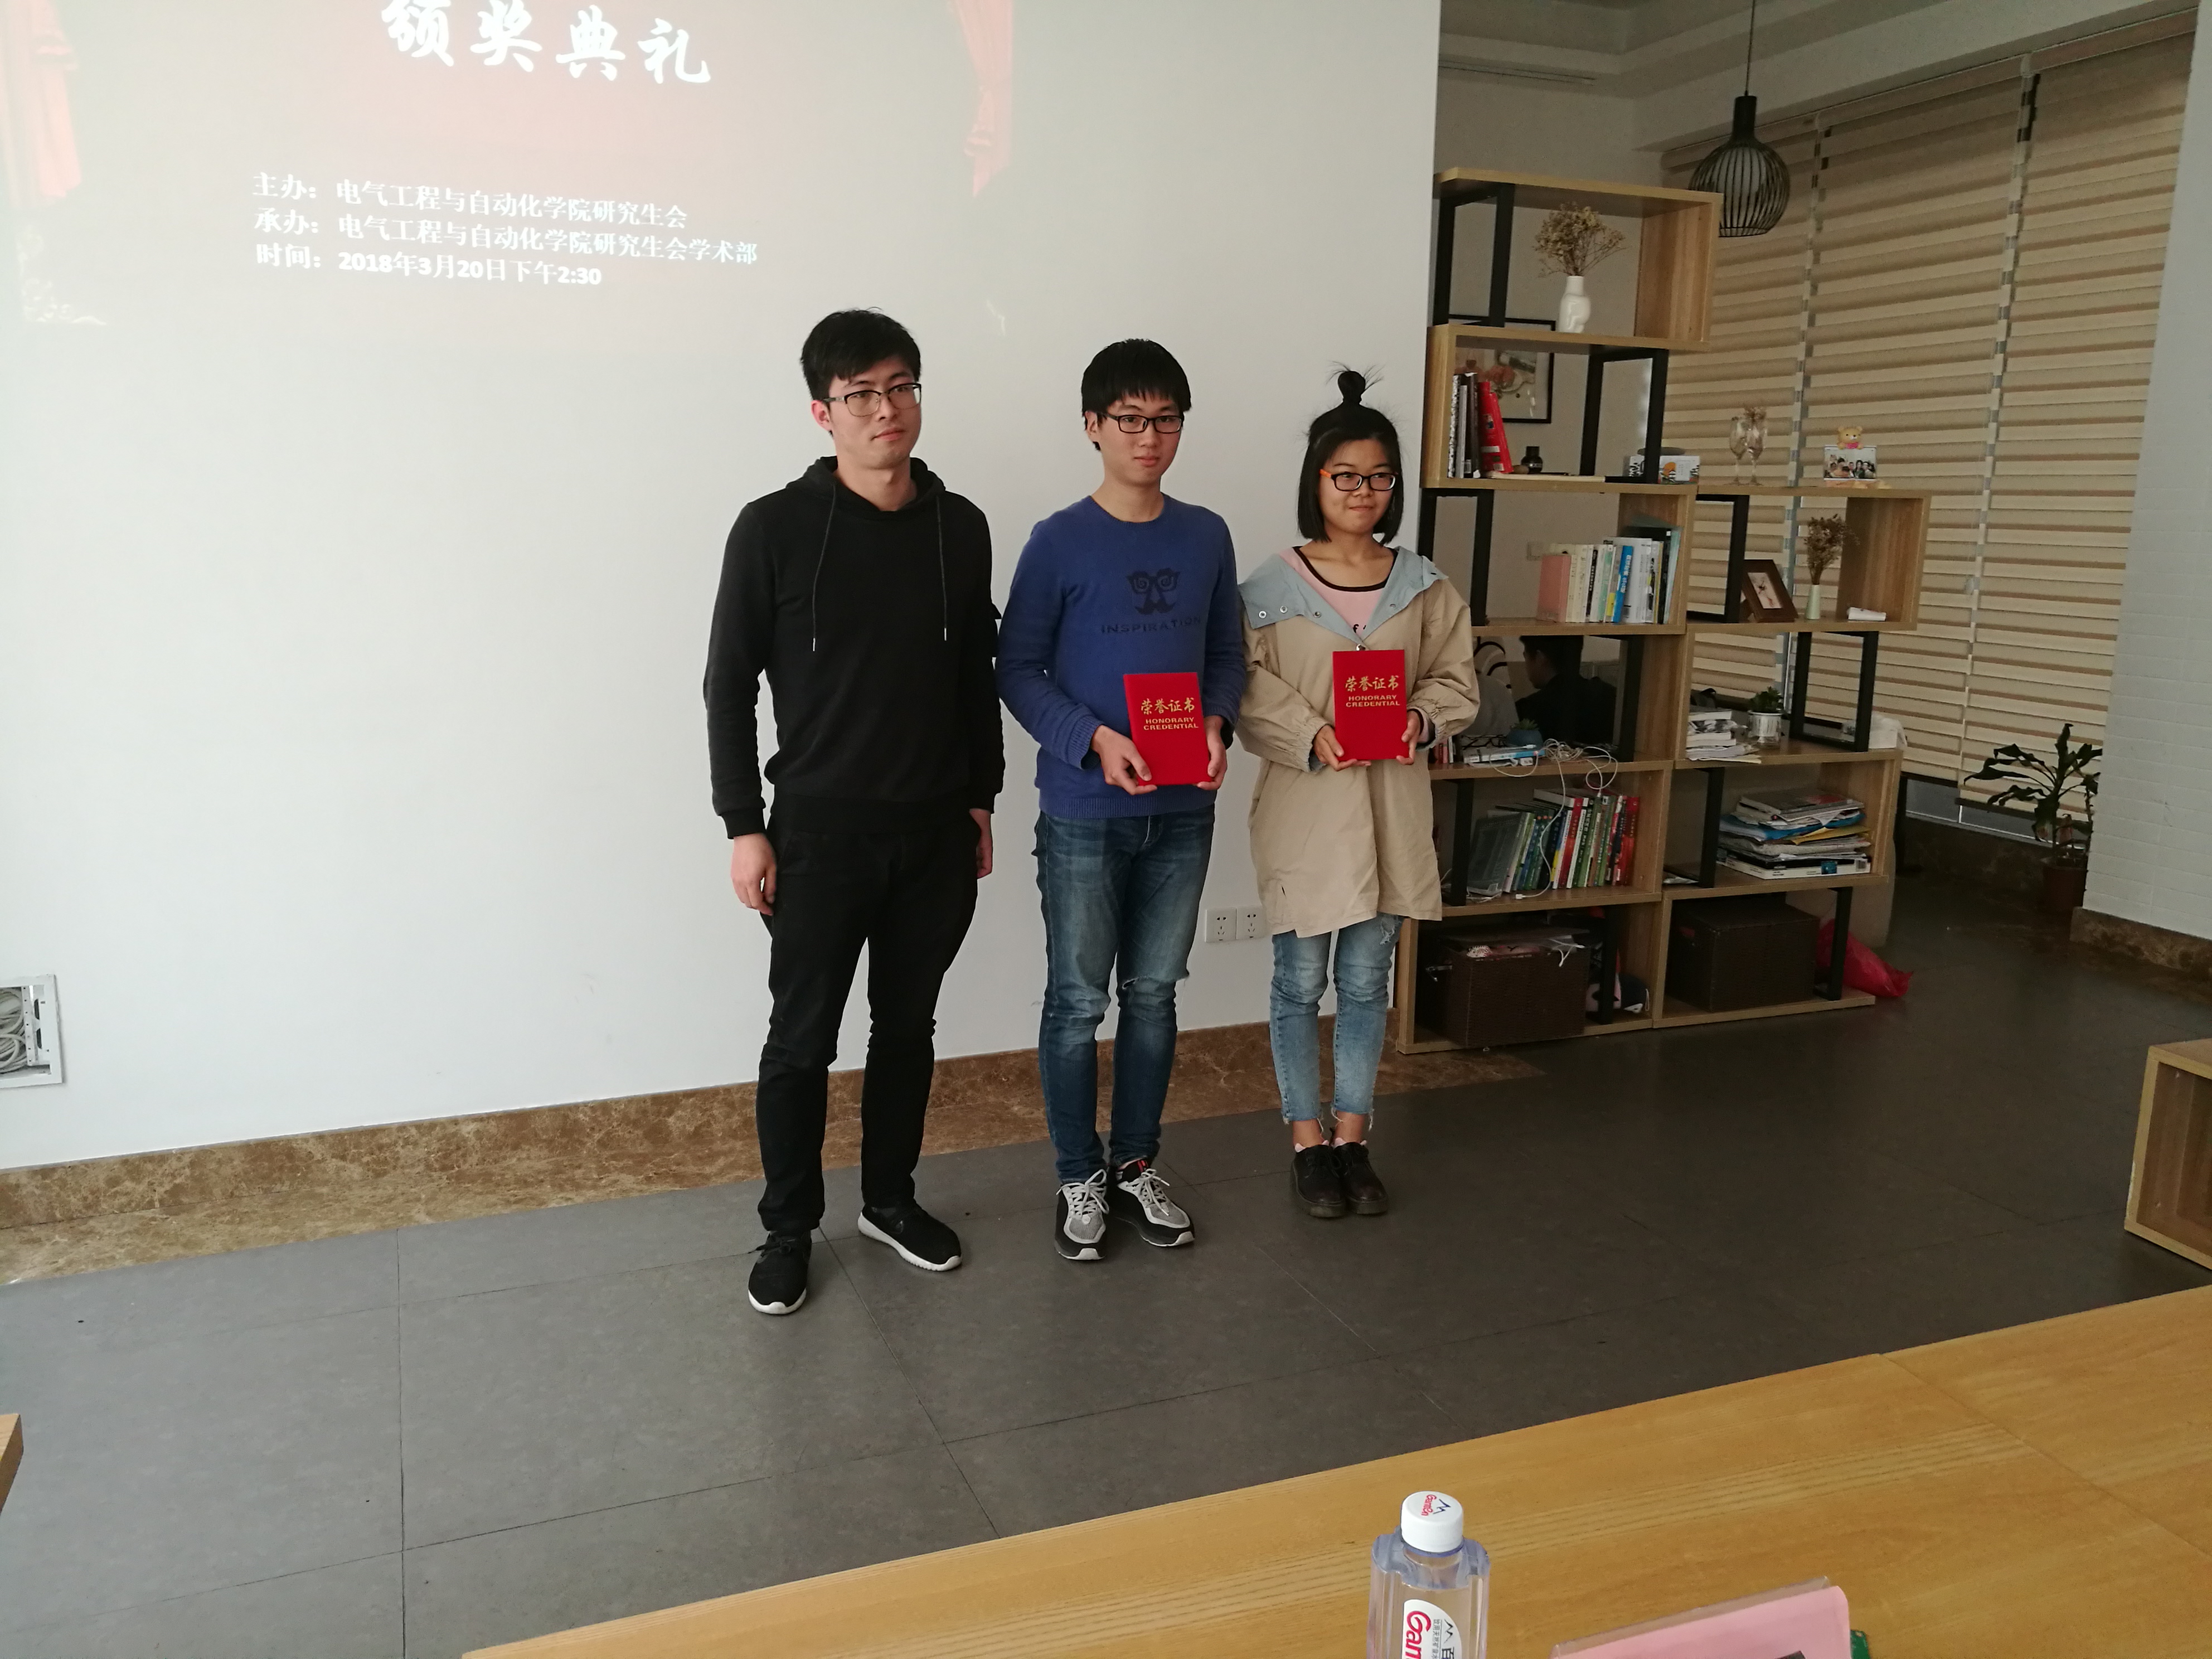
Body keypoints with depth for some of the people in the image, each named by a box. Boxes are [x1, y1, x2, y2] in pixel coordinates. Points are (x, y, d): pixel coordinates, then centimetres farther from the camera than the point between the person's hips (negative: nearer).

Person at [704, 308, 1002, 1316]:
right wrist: (744, 826, -8)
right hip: (820, 831, -3)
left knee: (908, 1024, 15)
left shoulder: (960, 528, 3)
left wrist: (981, 799, 10)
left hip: (936, 831, 4)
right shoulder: (776, 529, -8)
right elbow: (729, 685, -5)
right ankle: (788, 1231, 23)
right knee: (802, 1040, 5)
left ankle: (890, 1198, 33)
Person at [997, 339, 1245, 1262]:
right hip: (1084, 812, -4)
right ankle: (1080, 1177, 22)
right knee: (1078, 999, 6)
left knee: (1153, 993, 14)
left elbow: (1226, 655, 12)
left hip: (1182, 810, 4)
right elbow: (1018, 671, -5)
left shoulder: (1206, 538, 6)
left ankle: (1136, 1166, 29)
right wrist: (1095, 740, -19)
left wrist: (1217, 722, -8)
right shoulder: (1059, 543, -6)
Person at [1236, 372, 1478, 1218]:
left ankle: (1353, 1138, 27)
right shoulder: (1272, 587, -5)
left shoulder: (1423, 586, 4)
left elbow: (1456, 678, 8)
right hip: (1304, 807, -3)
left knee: (1367, 980, 12)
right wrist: (1311, 738, -22)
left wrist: (1423, 717, -12)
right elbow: (1249, 694, -7)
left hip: (1391, 806, 3)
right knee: (1301, 981, 7)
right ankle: (1308, 1142, 23)